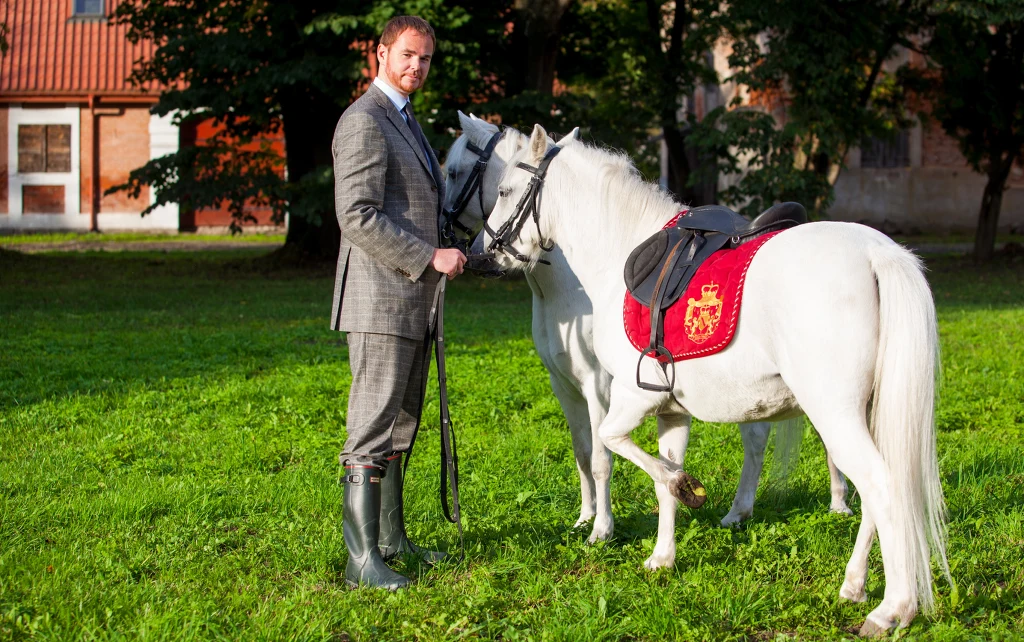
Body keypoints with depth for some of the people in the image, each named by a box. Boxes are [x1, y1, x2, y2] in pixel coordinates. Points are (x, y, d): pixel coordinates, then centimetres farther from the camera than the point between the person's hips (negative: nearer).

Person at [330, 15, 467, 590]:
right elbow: (358, 217, -21)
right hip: (380, 299, -10)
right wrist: (430, 257, -21)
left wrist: (444, 252, 16)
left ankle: (391, 540, 24)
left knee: (401, 425, 15)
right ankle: (362, 560, -11)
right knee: (373, 426, -11)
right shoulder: (363, 122, -13)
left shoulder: (405, 122, 19)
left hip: (412, 302, 10)